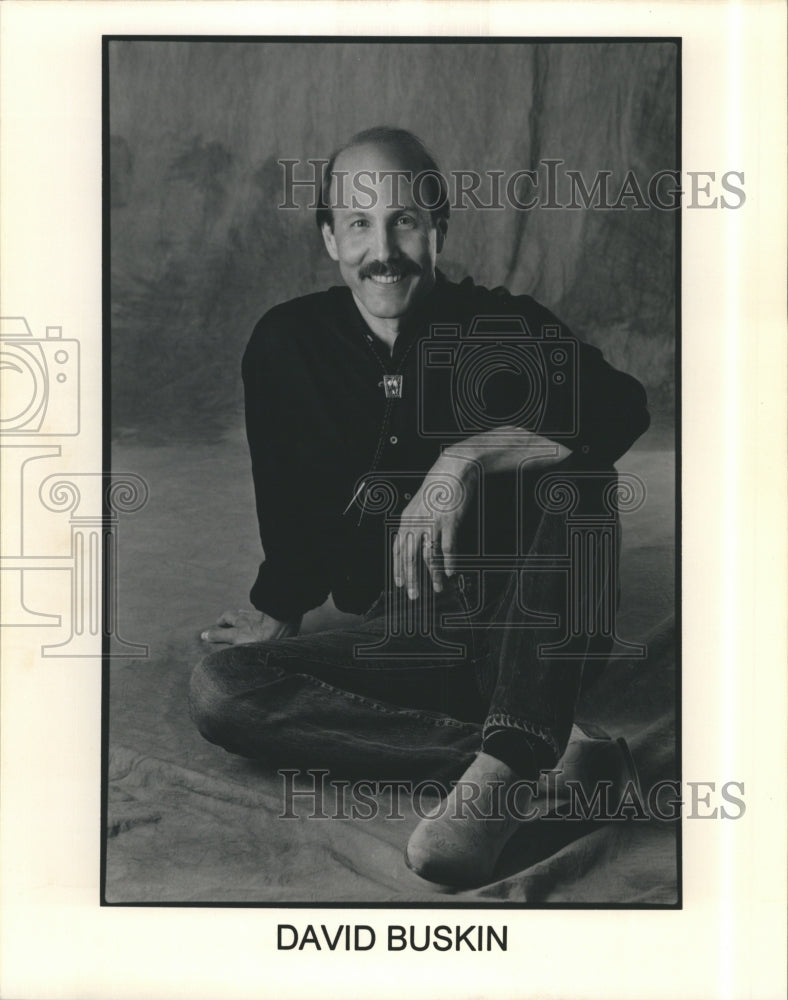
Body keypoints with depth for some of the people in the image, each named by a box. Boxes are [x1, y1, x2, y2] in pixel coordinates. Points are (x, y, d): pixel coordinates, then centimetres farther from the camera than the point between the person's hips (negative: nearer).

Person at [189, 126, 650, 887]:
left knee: (563, 474, -29)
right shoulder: (286, 345, 2)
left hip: (529, 634, -2)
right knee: (218, 692, -21)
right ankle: (534, 751, -30)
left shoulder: (503, 328, -5)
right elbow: (291, 511, 17)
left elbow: (623, 408, -26)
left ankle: (499, 770, -41)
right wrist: (277, 613, 14)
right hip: (396, 639, 3)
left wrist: (467, 459, -35)